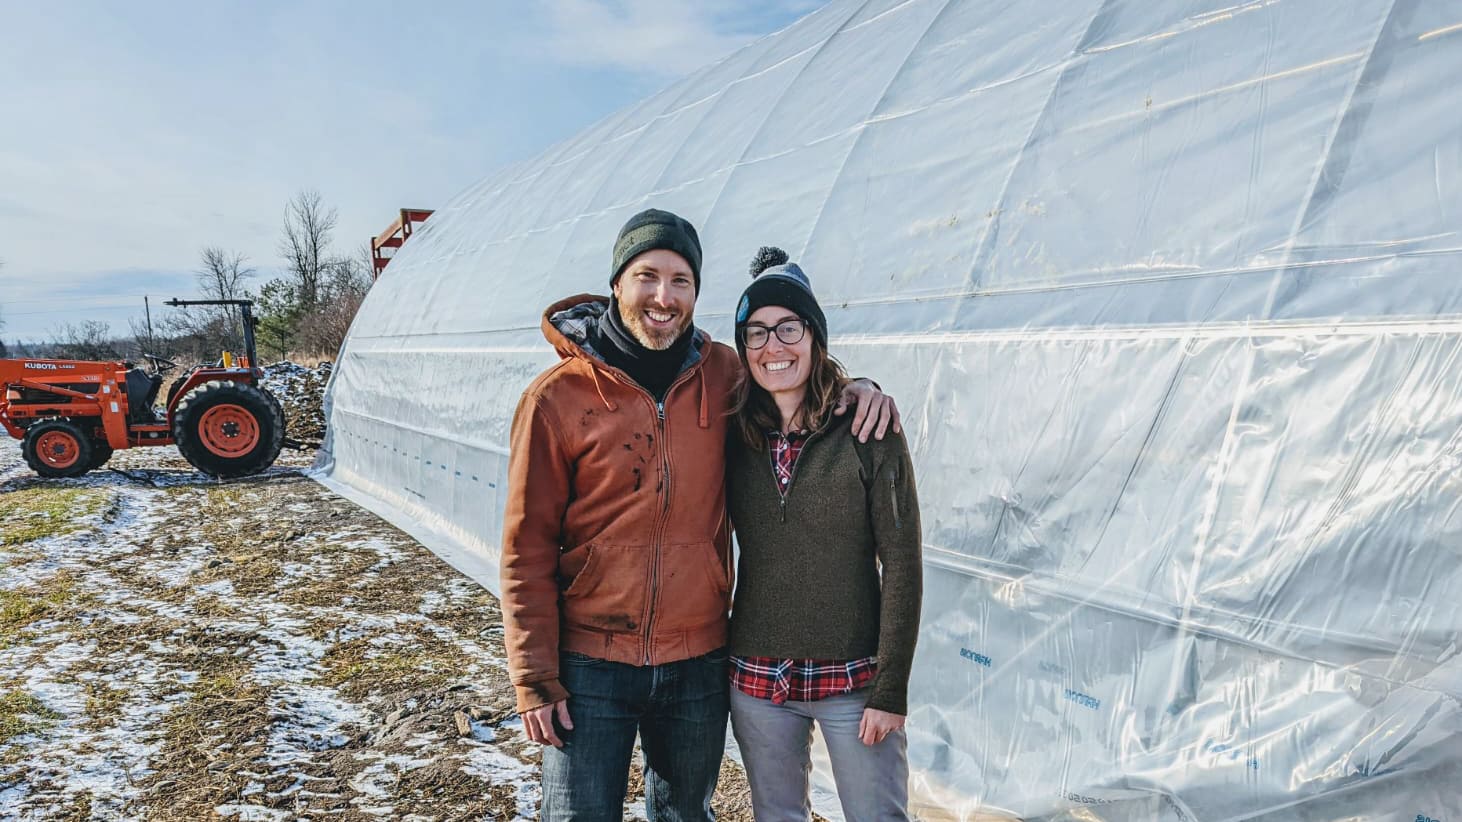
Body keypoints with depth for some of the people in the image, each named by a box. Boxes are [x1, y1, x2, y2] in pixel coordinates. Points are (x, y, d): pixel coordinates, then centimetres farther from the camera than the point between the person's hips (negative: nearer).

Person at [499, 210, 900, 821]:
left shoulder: (724, 375, -3)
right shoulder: (558, 398, -10)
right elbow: (527, 550, -7)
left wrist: (857, 392, -6)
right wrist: (535, 679, -8)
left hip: (697, 664, 3)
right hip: (591, 667, -3)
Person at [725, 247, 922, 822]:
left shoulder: (867, 429, -9)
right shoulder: (734, 436, 1)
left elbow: (902, 564, -9)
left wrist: (891, 689, -11)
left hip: (852, 679, -3)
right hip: (756, 679, 3)